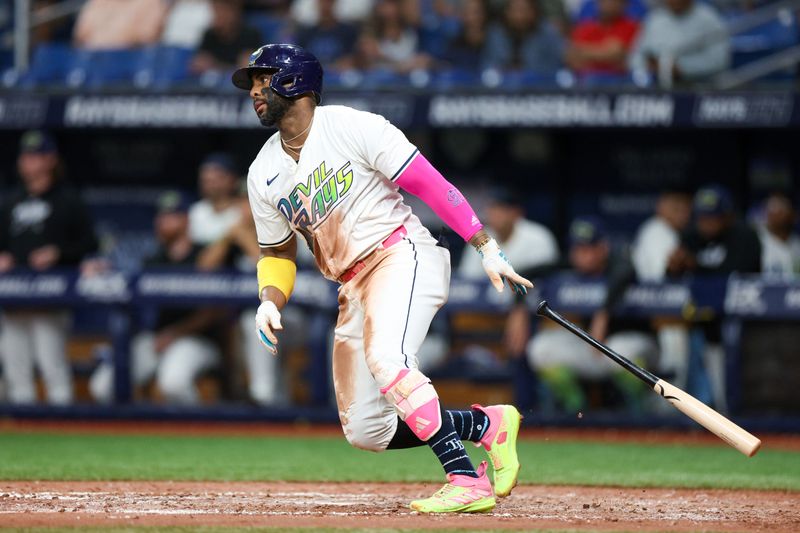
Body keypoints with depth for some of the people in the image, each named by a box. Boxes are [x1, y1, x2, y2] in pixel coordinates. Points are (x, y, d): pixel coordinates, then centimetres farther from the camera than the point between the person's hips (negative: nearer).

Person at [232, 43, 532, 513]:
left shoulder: (353, 127, -10)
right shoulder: (264, 174, 9)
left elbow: (429, 184, -12)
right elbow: (278, 250, 20)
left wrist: (487, 246, -18)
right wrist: (270, 301, -1)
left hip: (403, 254, -7)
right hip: (353, 288, 7)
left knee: (384, 358, -35)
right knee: (365, 432, -1)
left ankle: (467, 482, -34)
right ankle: (488, 424, 14)